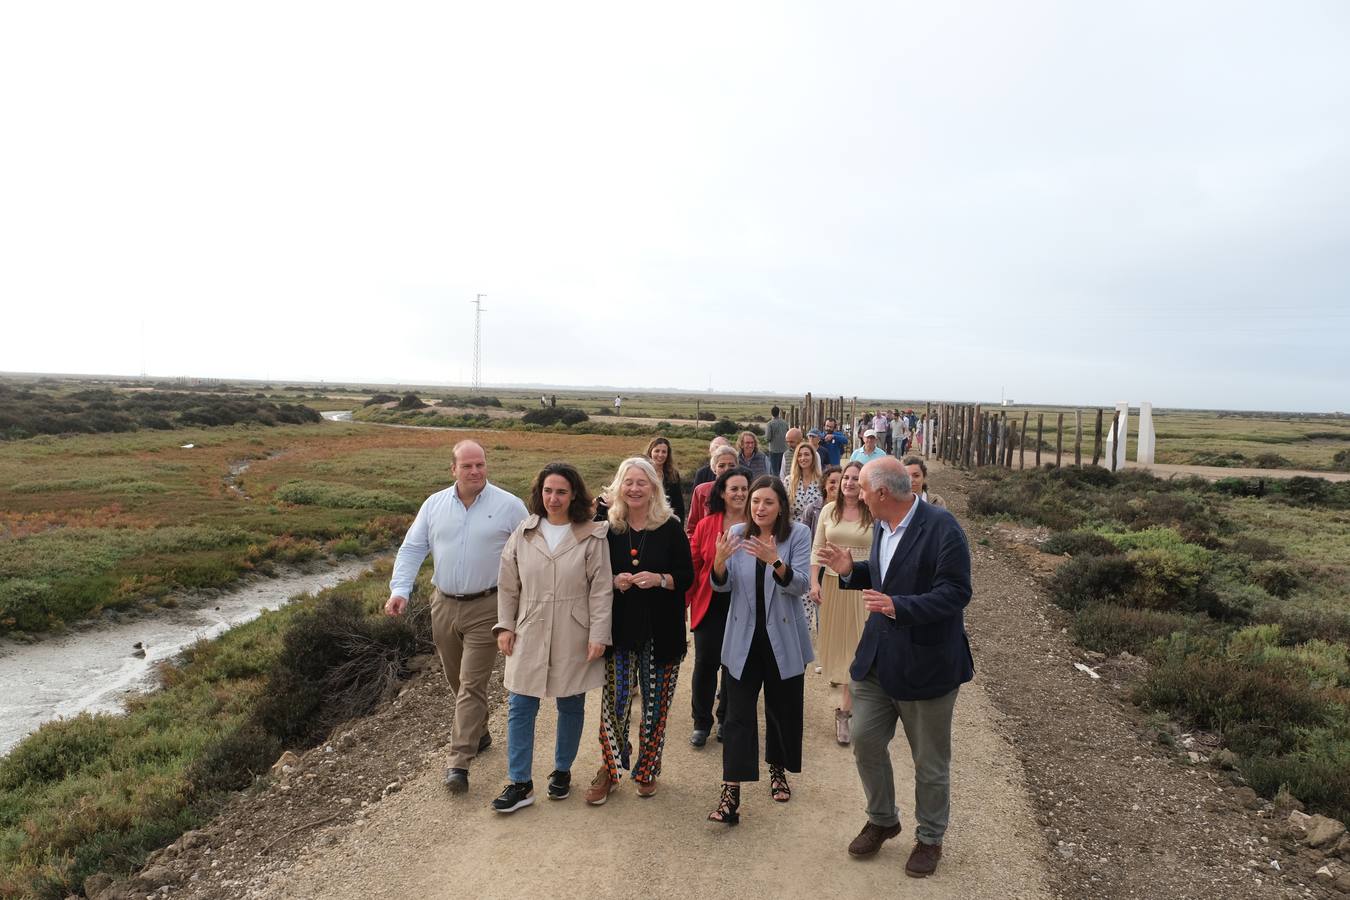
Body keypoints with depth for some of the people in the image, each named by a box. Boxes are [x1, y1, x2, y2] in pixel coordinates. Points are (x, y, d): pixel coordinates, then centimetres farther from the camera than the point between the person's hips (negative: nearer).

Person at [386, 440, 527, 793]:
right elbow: (412, 549, 3)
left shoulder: (509, 506, -8)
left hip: (485, 609, -4)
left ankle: (459, 762, -1)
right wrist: (399, 590, -9)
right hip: (443, 606, 5)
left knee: (472, 684, -5)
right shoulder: (434, 504, 3)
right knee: (458, 681, 18)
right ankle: (478, 733, 39)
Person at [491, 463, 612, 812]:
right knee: (520, 707, 4)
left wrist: (598, 635, -11)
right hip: (530, 635, 2)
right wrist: (505, 626, 4)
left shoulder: (592, 536, -8)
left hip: (573, 638, -2)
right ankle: (520, 783, 17)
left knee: (571, 706, 12)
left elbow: (601, 589, -8)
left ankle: (562, 771, 34)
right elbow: (508, 585, 7)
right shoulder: (523, 533, 1)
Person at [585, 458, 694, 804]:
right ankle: (609, 770, 20)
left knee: (655, 704, 9)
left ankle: (647, 770, 28)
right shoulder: (608, 529, 1)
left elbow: (687, 577, -2)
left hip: (661, 632, -1)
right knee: (614, 701, 1)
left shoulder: (671, 528, -3)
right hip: (619, 629, 1)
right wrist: (614, 581, -13)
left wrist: (659, 579, -20)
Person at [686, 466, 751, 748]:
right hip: (710, 606, 0)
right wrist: (685, 601, 0)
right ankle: (701, 723, 22)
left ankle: (727, 720, 33)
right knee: (705, 663, 3)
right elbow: (693, 566, 1)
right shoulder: (706, 526, -2)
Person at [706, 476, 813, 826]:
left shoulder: (798, 534, -7)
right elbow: (722, 585, -2)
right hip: (744, 637, 1)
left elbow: (800, 584, -17)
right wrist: (720, 561, -24)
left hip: (783, 638, 0)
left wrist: (774, 560, -34)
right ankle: (731, 791, -1)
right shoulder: (737, 533, -1)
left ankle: (778, 770, 38)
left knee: (784, 709, 14)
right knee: (738, 713, -3)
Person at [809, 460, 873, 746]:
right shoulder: (829, 510, 1)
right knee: (835, 637, 14)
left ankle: (844, 712, 3)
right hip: (832, 582, 3)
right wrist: (814, 582, -2)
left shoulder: (874, 514, -7)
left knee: (856, 644, -1)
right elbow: (817, 549, 4)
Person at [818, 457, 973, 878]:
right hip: (877, 656, 7)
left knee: (930, 762, 11)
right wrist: (850, 570, 1)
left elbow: (955, 593, -24)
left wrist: (899, 606, -34)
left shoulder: (941, 526, -21)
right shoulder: (881, 526, 4)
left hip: (925, 664, -7)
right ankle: (882, 819, 37)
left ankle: (929, 839, 34)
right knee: (865, 741, 13)